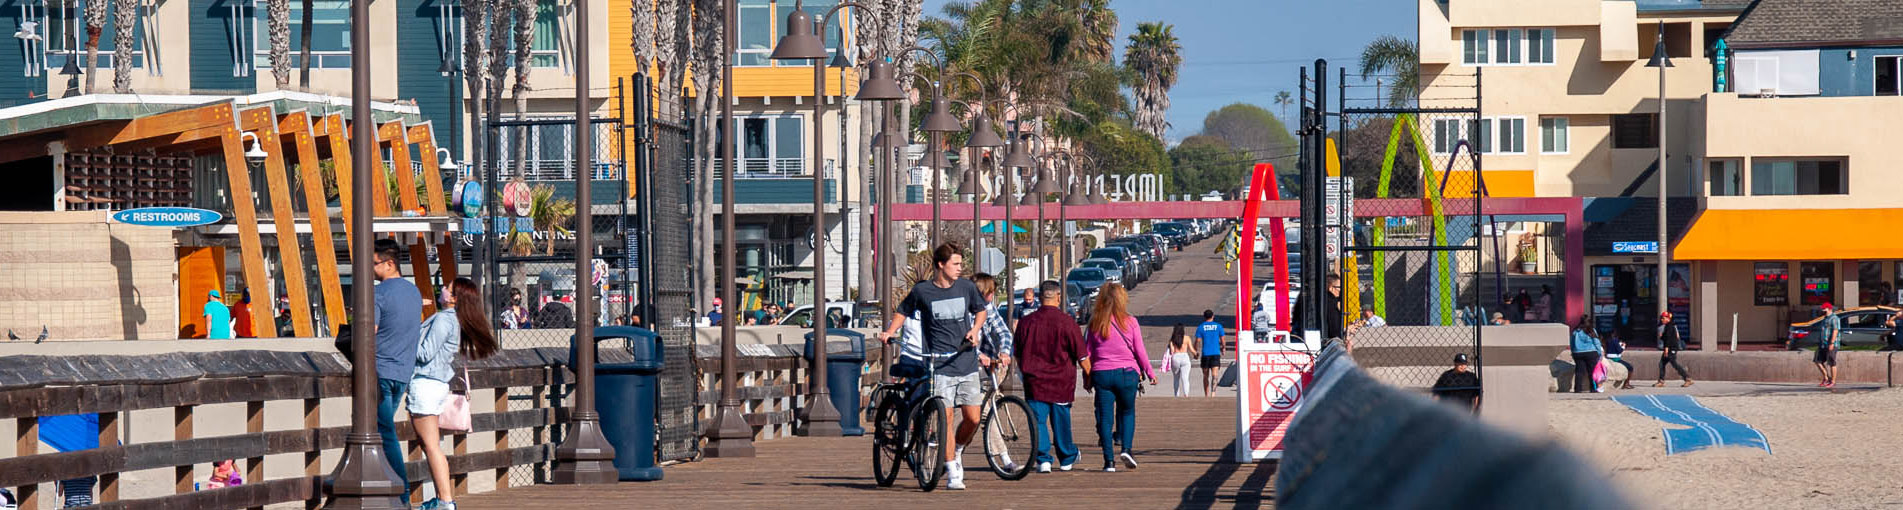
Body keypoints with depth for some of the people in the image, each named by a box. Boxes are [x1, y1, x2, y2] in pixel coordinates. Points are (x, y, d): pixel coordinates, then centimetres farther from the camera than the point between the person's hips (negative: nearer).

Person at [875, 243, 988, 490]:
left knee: (972, 418, -1)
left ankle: (957, 452, 28)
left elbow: (980, 310, 22)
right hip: (940, 365, -3)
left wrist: (975, 330, 4)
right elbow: (903, 312, 15)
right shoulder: (922, 291, 0)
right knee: (945, 417, -7)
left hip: (967, 363, 3)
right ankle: (952, 473, 1)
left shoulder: (966, 287, 6)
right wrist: (889, 332, 0)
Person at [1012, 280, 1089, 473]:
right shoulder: (1067, 321, -10)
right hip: (1061, 381, -1)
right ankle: (1066, 458, 29)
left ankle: (1043, 459, -9)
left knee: (1037, 420, 3)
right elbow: (1082, 356, -7)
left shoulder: (1026, 322, -1)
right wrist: (1090, 375, 7)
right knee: (1061, 420, 13)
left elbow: (1017, 353, 11)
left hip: (1034, 380, 1)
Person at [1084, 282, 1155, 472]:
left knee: (1105, 417, 5)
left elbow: (1087, 353, 4)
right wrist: (1149, 373, 11)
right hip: (1127, 373, -1)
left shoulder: (1095, 323, 1)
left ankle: (1109, 461, 1)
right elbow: (1140, 351, 0)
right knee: (1128, 412, 17)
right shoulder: (1130, 322, -4)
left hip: (1101, 374, 1)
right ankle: (1126, 448, -2)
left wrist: (1087, 378, 13)